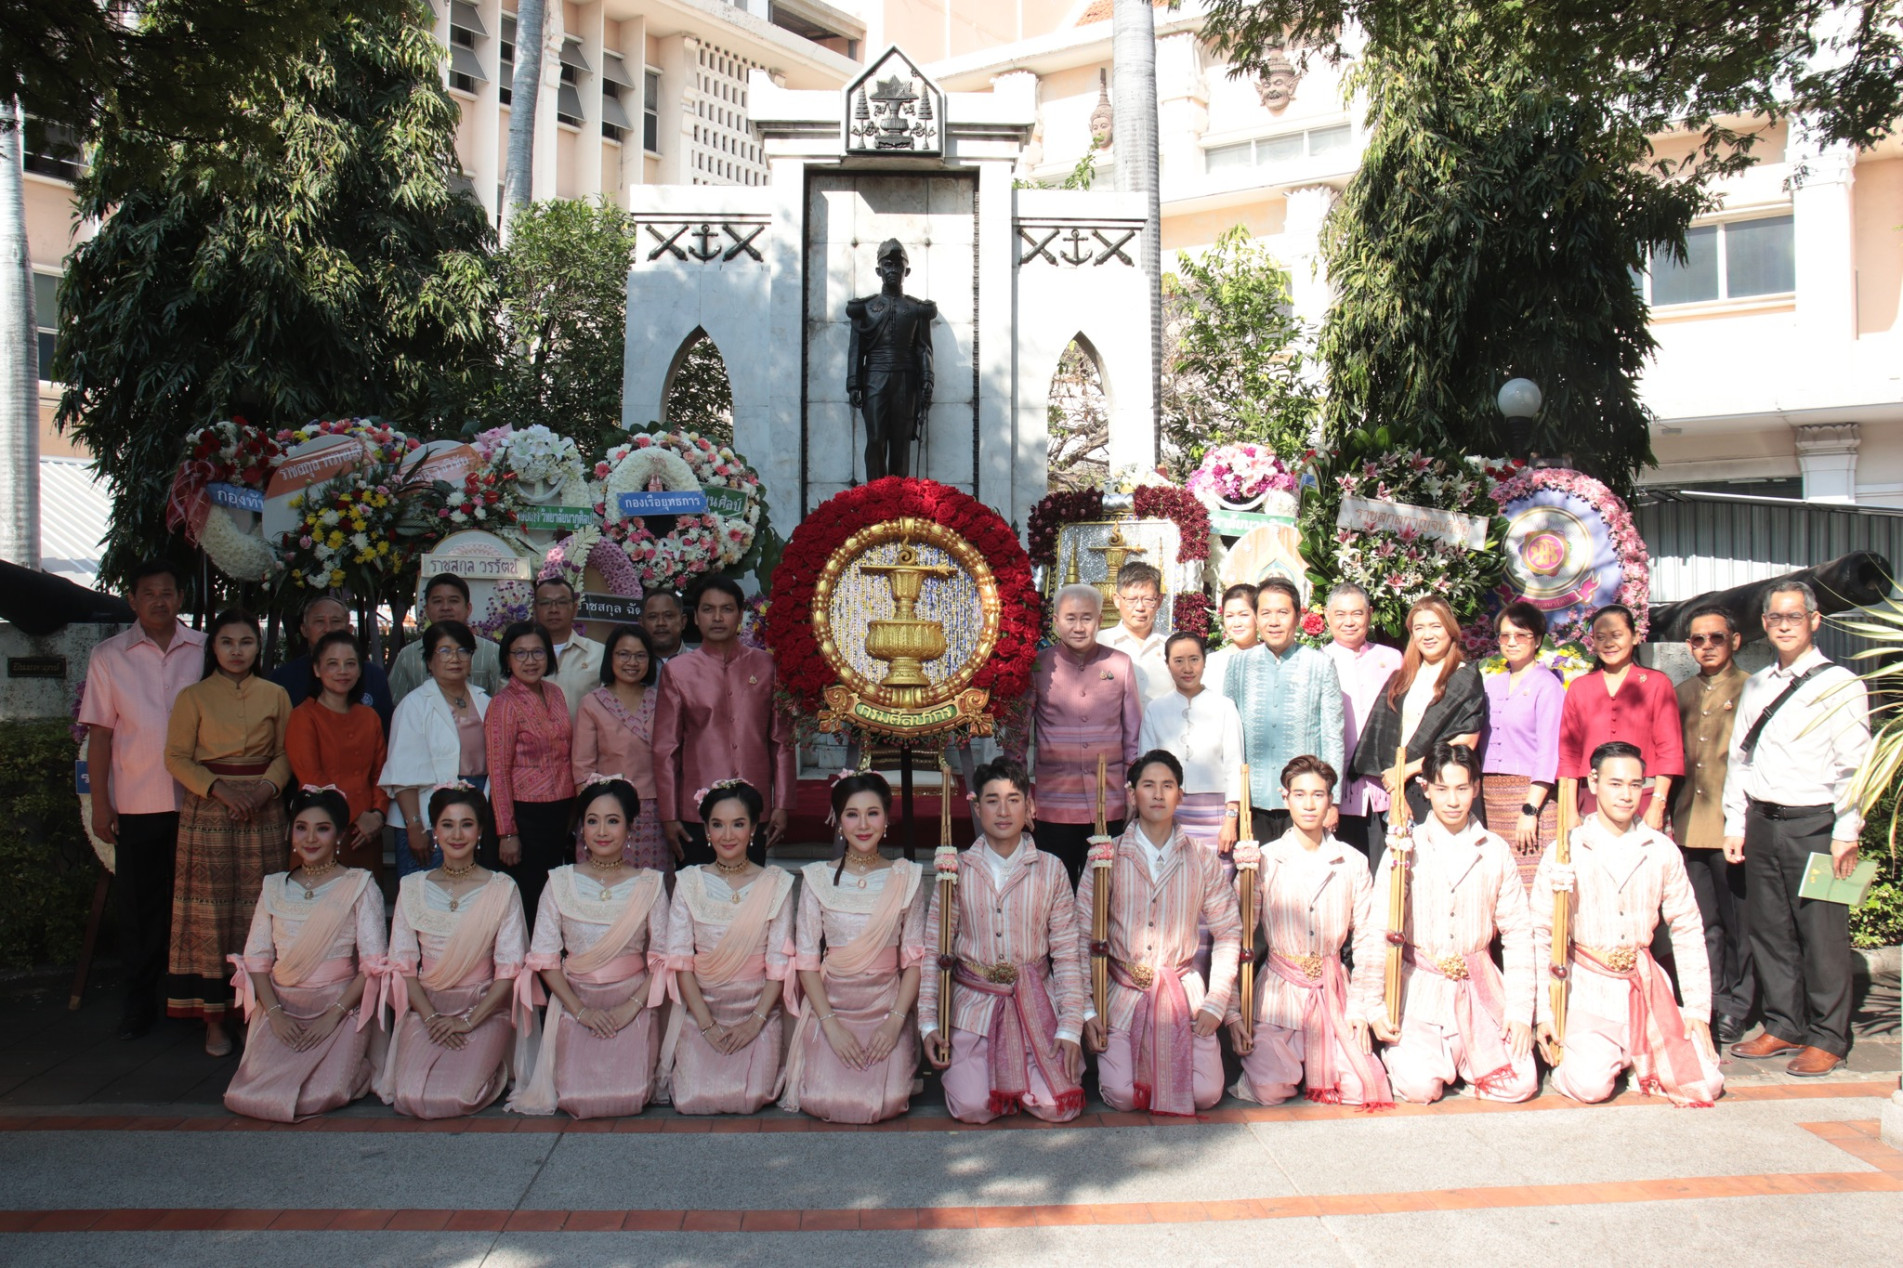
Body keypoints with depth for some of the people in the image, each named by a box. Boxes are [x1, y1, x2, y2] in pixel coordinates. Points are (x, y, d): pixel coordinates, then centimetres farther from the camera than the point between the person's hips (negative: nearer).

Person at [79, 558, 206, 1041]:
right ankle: (139, 1001, 20)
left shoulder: (205, 651, 4)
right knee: (139, 905, 7)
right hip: (137, 803, 0)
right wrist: (101, 804, -1)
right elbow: (100, 733, 3)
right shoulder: (108, 656, 4)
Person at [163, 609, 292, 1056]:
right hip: (208, 812, -1)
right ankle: (213, 1016, 5)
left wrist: (266, 787, -11)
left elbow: (286, 752, 7)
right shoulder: (193, 697, 4)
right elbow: (176, 758, 1)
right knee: (211, 912, -2)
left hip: (264, 813, 1)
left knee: (259, 911, 0)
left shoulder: (275, 695, 9)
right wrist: (220, 789, -12)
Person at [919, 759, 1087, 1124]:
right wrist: (929, 1022, -5)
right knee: (972, 1108, -17)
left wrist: (1070, 1027, -6)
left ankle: (1015, 1071, 20)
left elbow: (1067, 953, 0)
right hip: (974, 1003, -1)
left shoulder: (1050, 869, 0)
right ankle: (958, 1065, 18)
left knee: (1058, 1107, -13)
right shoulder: (957, 870, -2)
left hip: (1036, 1005, 1)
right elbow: (934, 950, 1)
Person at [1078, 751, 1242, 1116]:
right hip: (1123, 993, -1)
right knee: (1121, 1096, -16)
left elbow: (1228, 933, 6)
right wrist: (1088, 1010, -8)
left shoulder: (1202, 861, 3)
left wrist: (1216, 1003, -3)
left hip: (1183, 992, 2)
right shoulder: (1108, 858, -3)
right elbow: (1082, 937, -2)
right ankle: (1123, 1056, 18)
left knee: (1206, 1095, -13)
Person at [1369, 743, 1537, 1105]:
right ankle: (1401, 1050, 16)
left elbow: (1518, 933, 6)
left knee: (1521, 1085, -11)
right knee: (1420, 1087, -19)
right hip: (1418, 989, -2)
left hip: (1481, 988, 3)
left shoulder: (1496, 851, 4)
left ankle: (1461, 1057, 19)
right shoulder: (1406, 849, -3)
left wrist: (1520, 1010, -1)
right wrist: (1376, 1008, -6)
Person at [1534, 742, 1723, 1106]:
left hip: (1646, 988, 3)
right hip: (1587, 990, -3)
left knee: (1705, 1083, -10)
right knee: (1591, 1086, -20)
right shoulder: (1564, 852, -5)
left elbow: (1688, 930, 10)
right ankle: (1574, 1051, 13)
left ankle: (1637, 1060, 18)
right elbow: (1540, 936, -2)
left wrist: (1698, 1009, 5)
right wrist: (1543, 1015, -5)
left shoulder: (1662, 851, 4)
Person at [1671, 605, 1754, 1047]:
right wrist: (1670, 815, 13)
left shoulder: (1751, 690, -2)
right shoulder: (1683, 694, 15)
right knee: (1703, 922, 9)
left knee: (1737, 920, 3)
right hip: (1690, 825, 5)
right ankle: (1709, 1007, 18)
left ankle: (1735, 1010, 13)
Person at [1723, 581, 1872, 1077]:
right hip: (1761, 822, 5)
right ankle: (1783, 1027, 22)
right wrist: (1735, 824, 11)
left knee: (1822, 933, -2)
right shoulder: (1756, 687, 14)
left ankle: (1828, 1038, 11)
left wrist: (1845, 835, -10)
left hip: (1814, 823, -5)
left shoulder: (1840, 684, -2)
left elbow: (1852, 767, -6)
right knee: (1769, 929, 10)